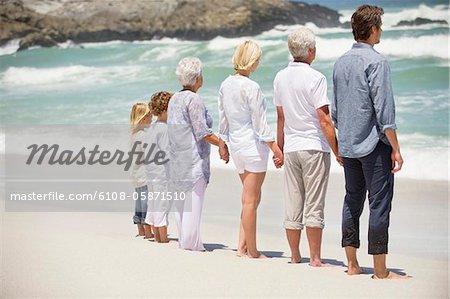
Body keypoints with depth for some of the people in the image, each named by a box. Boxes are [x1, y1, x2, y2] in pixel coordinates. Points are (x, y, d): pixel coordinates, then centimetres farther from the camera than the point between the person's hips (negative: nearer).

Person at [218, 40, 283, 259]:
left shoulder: (226, 85, 7)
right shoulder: (251, 87, -15)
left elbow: (223, 119, 14)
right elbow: (260, 124, -14)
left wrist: (222, 145, 24)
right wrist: (276, 149, -10)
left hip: (236, 144, 8)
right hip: (254, 144, -7)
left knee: (252, 198, 16)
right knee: (250, 200, -2)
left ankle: (242, 247, 13)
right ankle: (252, 251, 5)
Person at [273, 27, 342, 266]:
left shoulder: (280, 77, 7)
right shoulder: (315, 78, -12)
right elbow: (324, 120, -15)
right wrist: (337, 151, -9)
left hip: (291, 148, 6)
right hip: (314, 147, -6)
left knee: (292, 206, 9)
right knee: (314, 205, -4)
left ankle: (295, 256, 14)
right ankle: (315, 259, -3)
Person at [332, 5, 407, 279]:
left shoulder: (341, 62, 11)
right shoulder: (376, 61, -12)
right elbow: (384, 110, -16)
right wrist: (396, 149, -12)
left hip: (348, 144, 8)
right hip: (374, 143, -8)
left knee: (353, 200, 12)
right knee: (380, 202, -4)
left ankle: (352, 265, 15)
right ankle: (380, 271, -4)